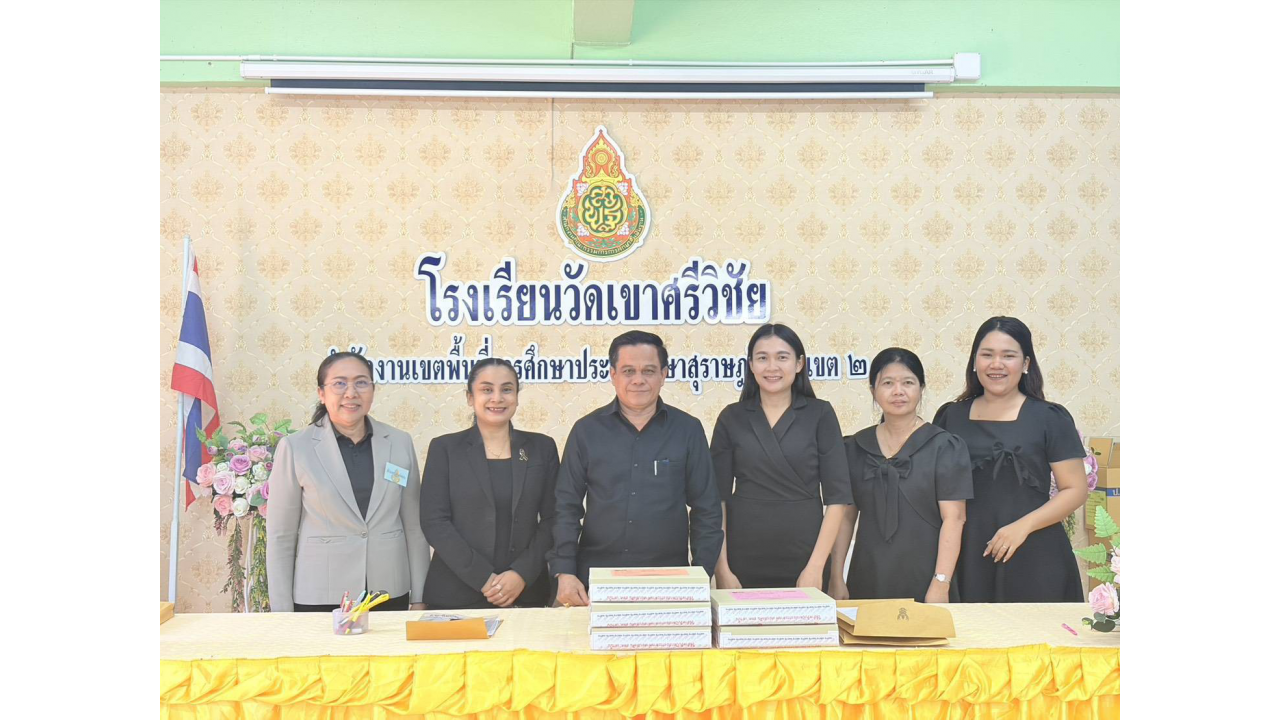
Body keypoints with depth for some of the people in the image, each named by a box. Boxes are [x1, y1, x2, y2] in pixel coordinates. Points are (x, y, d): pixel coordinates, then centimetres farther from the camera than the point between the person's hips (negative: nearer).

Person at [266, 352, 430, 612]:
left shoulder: (400, 443, 2)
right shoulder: (295, 447, -5)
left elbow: (415, 527, 7)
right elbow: (280, 537, -2)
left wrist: (419, 598, 6)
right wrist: (283, 614, -3)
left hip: (391, 595, 2)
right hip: (320, 599, -2)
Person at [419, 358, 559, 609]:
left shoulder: (542, 447, 7)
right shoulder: (445, 448, 2)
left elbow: (552, 519, 3)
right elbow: (434, 521, -5)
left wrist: (522, 574, -10)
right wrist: (483, 578, -12)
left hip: (526, 593, 1)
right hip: (456, 594, -1)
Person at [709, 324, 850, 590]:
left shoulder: (820, 414, 1)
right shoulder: (731, 418, 3)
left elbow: (837, 496, -3)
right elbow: (717, 498, 2)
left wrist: (816, 567, -9)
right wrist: (722, 569, -6)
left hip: (803, 564, -1)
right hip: (743, 564, 1)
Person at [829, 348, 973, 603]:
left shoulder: (945, 447, -2)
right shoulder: (855, 448, 7)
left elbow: (953, 519, -7)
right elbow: (845, 516, 8)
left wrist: (941, 583, -14)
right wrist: (836, 578, 2)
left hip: (923, 581, -2)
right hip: (867, 582, 3)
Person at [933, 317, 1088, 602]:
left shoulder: (1050, 418, 1)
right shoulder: (950, 417, 9)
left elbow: (1075, 489, -1)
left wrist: (1023, 526, -14)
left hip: (1033, 560, -2)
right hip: (967, 559, 2)